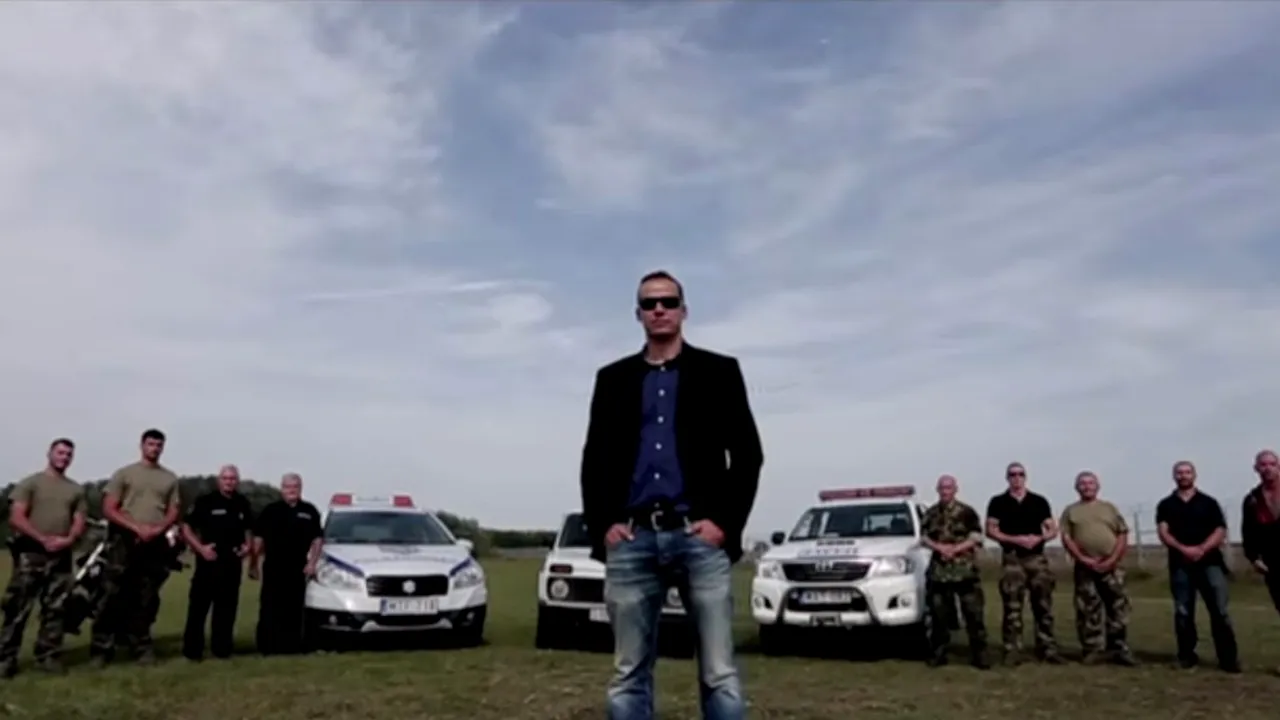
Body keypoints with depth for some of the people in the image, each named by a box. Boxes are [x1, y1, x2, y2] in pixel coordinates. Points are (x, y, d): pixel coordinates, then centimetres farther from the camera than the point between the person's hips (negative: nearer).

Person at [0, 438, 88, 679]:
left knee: (54, 610, 5)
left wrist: (68, 540, -10)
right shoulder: (30, 483, 2)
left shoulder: (76, 489, 14)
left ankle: (48, 656, 11)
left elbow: (79, 522, 11)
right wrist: (43, 539, -14)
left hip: (62, 556, 4)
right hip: (31, 553, -4)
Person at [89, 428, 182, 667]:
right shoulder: (124, 474, 4)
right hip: (126, 541, -3)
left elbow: (173, 512, 10)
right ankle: (101, 648, 0)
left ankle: (142, 646, 13)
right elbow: (109, 510, -2)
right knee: (114, 596, -5)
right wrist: (137, 528, -13)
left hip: (156, 544, 3)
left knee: (147, 600, 7)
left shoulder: (170, 478, 12)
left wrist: (158, 529, -10)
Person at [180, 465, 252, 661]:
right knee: (198, 605, -3)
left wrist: (247, 546, 5)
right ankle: (192, 650, 3)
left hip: (233, 562, 4)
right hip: (208, 560, -4)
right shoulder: (205, 501, -4)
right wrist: (200, 548, -15)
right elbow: (186, 528, -5)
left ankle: (222, 648, 15)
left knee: (227, 608, 8)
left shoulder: (243, 504, 11)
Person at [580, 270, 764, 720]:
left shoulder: (718, 372, 8)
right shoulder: (613, 378, 15)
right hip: (631, 540, 2)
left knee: (720, 675, 0)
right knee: (628, 677, 7)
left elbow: (747, 454, 3)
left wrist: (725, 523, -7)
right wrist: (601, 526, -1)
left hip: (700, 537, -2)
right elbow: (595, 459, 12)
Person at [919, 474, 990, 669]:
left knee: (974, 614, -4)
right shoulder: (930, 514, 11)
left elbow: (976, 538, -4)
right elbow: (923, 537, 8)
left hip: (966, 570, -3)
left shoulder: (967, 512, 0)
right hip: (938, 571, 3)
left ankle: (979, 656, 4)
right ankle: (938, 655, 15)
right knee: (939, 615, 7)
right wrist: (939, 547, -11)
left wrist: (955, 549, -16)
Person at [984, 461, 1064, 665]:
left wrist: (1039, 538, -12)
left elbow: (1053, 530, 9)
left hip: (1037, 558, 2)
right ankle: (1012, 651, 0)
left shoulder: (1039, 501, 12)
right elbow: (991, 531, -1)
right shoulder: (998, 502, 6)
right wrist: (1015, 539, -15)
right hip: (1011, 559, -2)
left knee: (1044, 606, 1)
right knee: (1012, 608, -3)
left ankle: (1048, 649, 6)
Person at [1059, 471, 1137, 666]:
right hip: (1084, 568, -1)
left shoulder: (1109, 508, 13)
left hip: (1111, 567, 1)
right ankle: (1094, 650, 7)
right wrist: (1082, 559, -12)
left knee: (1118, 608, 0)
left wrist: (1112, 560, -8)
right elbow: (1066, 538, 2)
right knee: (1088, 611, 1)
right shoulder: (1070, 511, 10)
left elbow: (1123, 535, 6)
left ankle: (1119, 649, 7)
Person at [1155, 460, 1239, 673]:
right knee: (1183, 613, 3)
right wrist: (1183, 549, -18)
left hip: (1210, 563, -1)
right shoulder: (1166, 505, 11)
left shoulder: (1208, 502, 10)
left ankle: (1229, 658, 0)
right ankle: (1187, 655, 14)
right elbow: (1163, 533, -1)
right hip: (1180, 565, 1)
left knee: (1220, 611, -6)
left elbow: (1220, 532, 1)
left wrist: (1201, 549, -15)